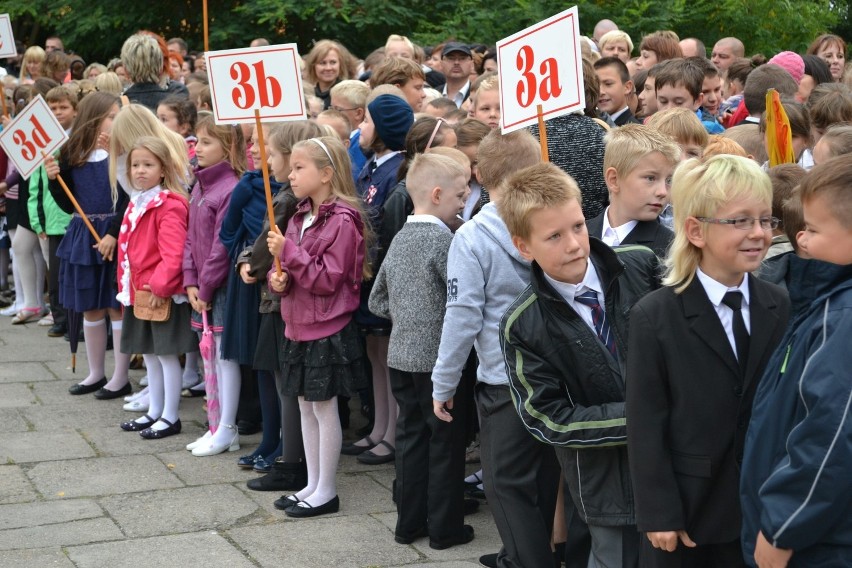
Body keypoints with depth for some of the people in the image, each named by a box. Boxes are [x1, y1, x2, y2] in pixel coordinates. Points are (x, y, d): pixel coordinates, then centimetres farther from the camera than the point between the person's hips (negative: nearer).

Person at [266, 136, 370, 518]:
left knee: (324, 408, 1)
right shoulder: (300, 217, 10)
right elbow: (287, 269, 17)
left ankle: (326, 490, 12)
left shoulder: (342, 221, -16)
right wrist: (277, 278, -5)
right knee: (306, 407, 14)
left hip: (328, 330, -8)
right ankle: (312, 484, 25)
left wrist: (288, 252, -22)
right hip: (299, 327, 8)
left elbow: (327, 279, -20)